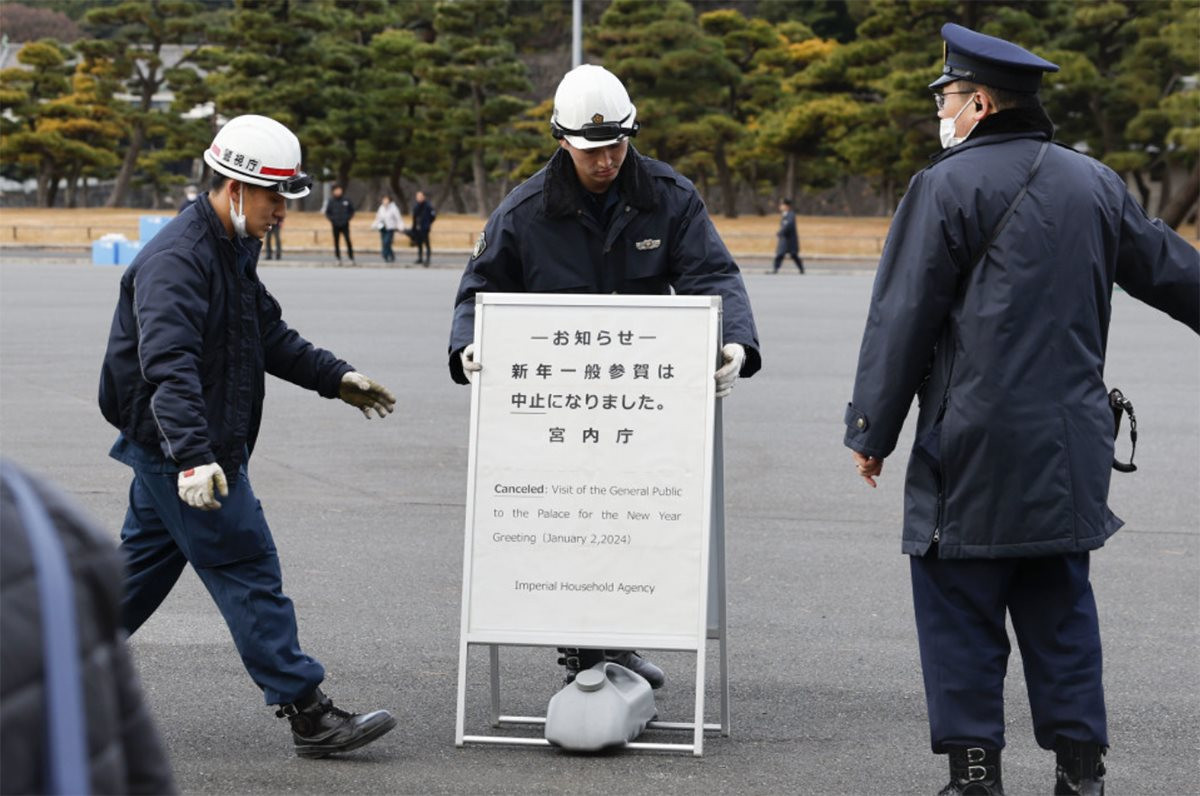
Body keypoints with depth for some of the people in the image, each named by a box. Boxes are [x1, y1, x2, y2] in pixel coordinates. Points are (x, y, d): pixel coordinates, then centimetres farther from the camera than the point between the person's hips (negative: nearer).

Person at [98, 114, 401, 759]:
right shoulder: (176, 259, -21)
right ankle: (307, 714, -4)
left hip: (165, 451, 10)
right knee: (247, 569, -7)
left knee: (141, 568, 16)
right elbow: (169, 366, -32)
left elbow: (268, 334, 26)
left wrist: (335, 378, 22)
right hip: (178, 447, -10)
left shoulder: (234, 249, 13)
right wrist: (194, 458, -41)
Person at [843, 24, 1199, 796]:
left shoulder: (948, 186, -8)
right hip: (1071, 443, 6)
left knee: (961, 607, 2)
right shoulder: (1095, 183, 11)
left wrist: (873, 429, -2)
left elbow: (902, 319, -9)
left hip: (974, 443, -6)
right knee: (1060, 603, 13)